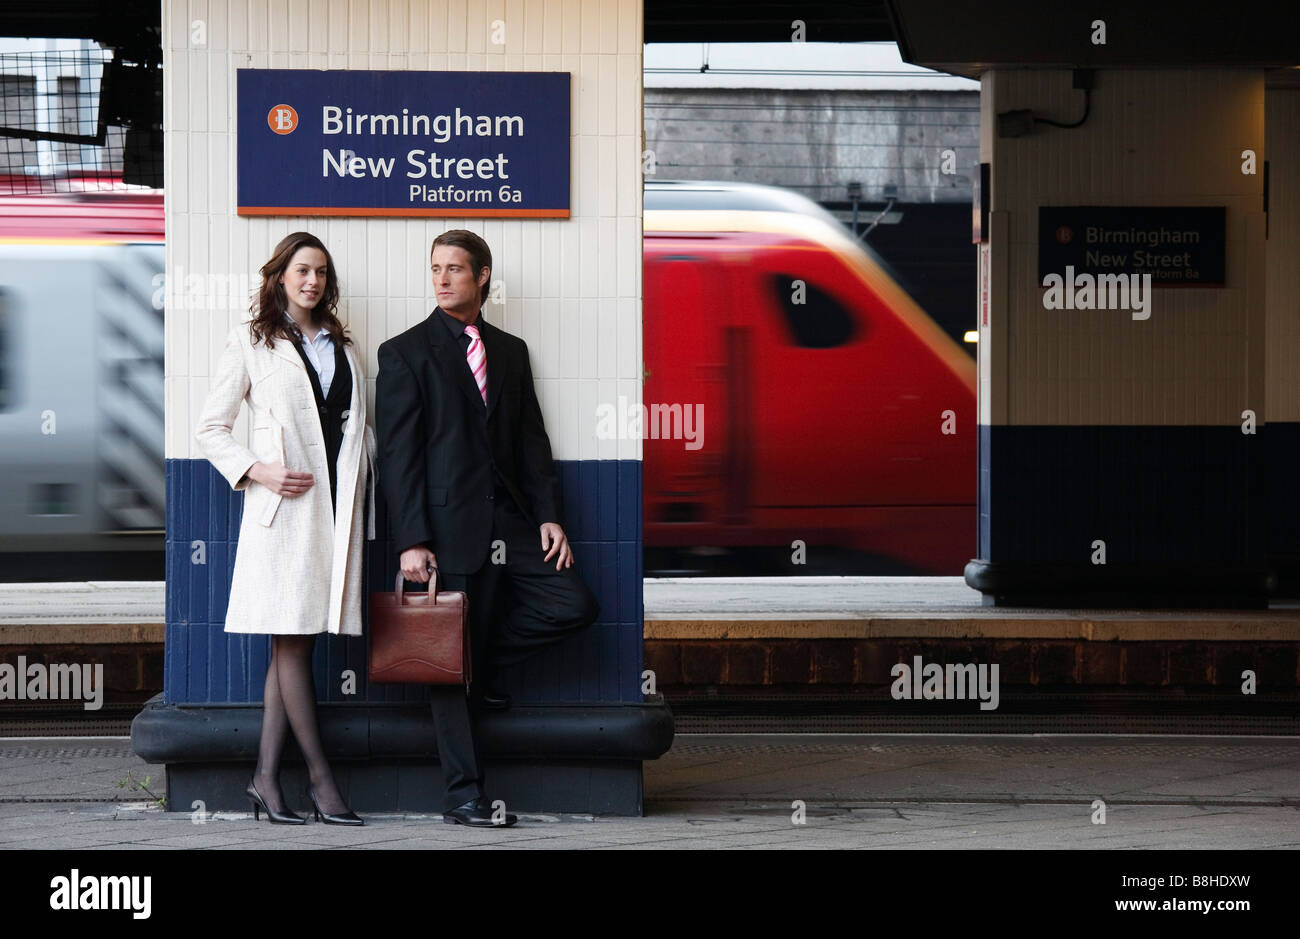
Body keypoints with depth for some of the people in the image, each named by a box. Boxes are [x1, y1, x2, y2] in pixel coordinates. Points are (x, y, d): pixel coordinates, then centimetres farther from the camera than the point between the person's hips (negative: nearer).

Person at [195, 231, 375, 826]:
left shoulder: (340, 345, 20)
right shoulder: (251, 342, 5)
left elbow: (360, 424, 21)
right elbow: (210, 429, 3)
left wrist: (361, 488, 5)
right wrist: (256, 470, -10)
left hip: (337, 503, 5)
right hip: (286, 503, -5)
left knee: (295, 642, 3)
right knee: (292, 641, -6)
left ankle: (266, 778, 4)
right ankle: (320, 779, -4)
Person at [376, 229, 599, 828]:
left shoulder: (510, 351, 15)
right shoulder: (405, 353, 0)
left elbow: (531, 440, 14)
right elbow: (397, 455, -5)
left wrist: (548, 515, 1)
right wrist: (411, 540, -13)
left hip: (509, 525, 5)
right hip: (450, 527, -5)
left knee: (575, 605, -10)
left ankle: (480, 672, 12)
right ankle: (462, 796, 6)